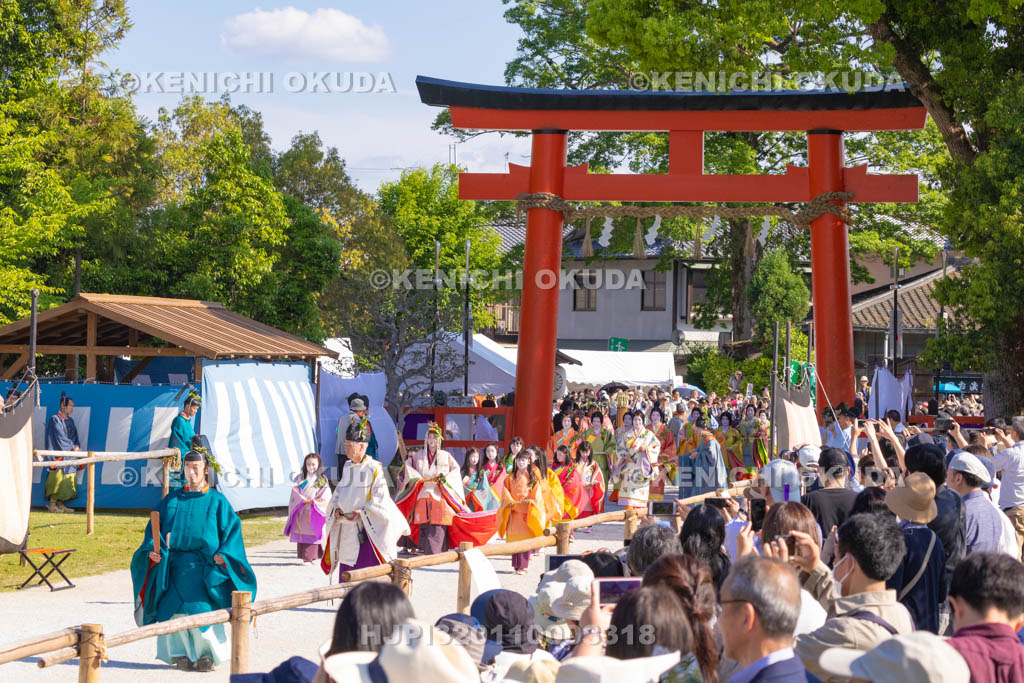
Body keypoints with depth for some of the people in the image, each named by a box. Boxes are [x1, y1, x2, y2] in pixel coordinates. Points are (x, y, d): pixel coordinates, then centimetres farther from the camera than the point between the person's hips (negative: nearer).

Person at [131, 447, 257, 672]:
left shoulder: (217, 501, 6)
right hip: (175, 566, 3)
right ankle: (180, 653, 7)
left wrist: (223, 554, -12)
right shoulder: (171, 500, 14)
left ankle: (208, 652, 2)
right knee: (172, 608, -7)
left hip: (204, 567, -3)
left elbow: (233, 528, 2)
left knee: (201, 608, -14)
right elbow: (154, 526, 12)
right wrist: (152, 549, -6)